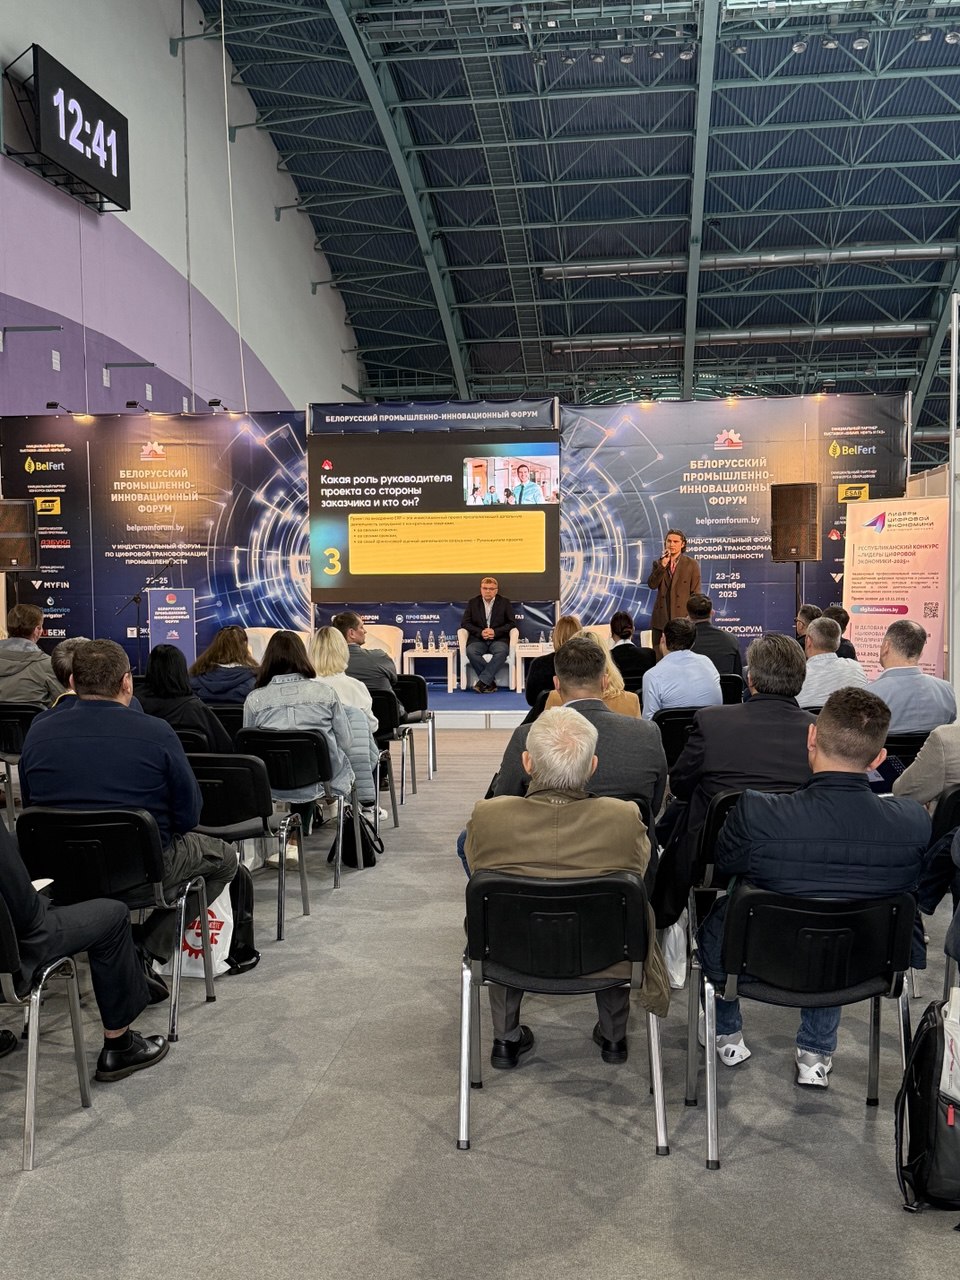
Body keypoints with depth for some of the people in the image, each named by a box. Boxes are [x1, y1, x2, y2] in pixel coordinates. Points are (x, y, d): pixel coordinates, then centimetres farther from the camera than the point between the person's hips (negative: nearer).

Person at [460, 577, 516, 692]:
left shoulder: (505, 602, 10)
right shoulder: (472, 603, 12)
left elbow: (512, 623, 5)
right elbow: (465, 622, 7)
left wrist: (495, 632, -11)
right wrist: (480, 632, -10)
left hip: (498, 639, -1)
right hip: (478, 639, 1)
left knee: (502, 651, -36)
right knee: (471, 651, -33)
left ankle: (482, 681, -34)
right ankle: (491, 682, -26)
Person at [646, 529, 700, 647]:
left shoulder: (691, 564, 2)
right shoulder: (659, 563, 11)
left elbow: (695, 593, 1)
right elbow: (652, 585, -4)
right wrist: (662, 565, -12)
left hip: (683, 617, -3)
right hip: (661, 619, 3)